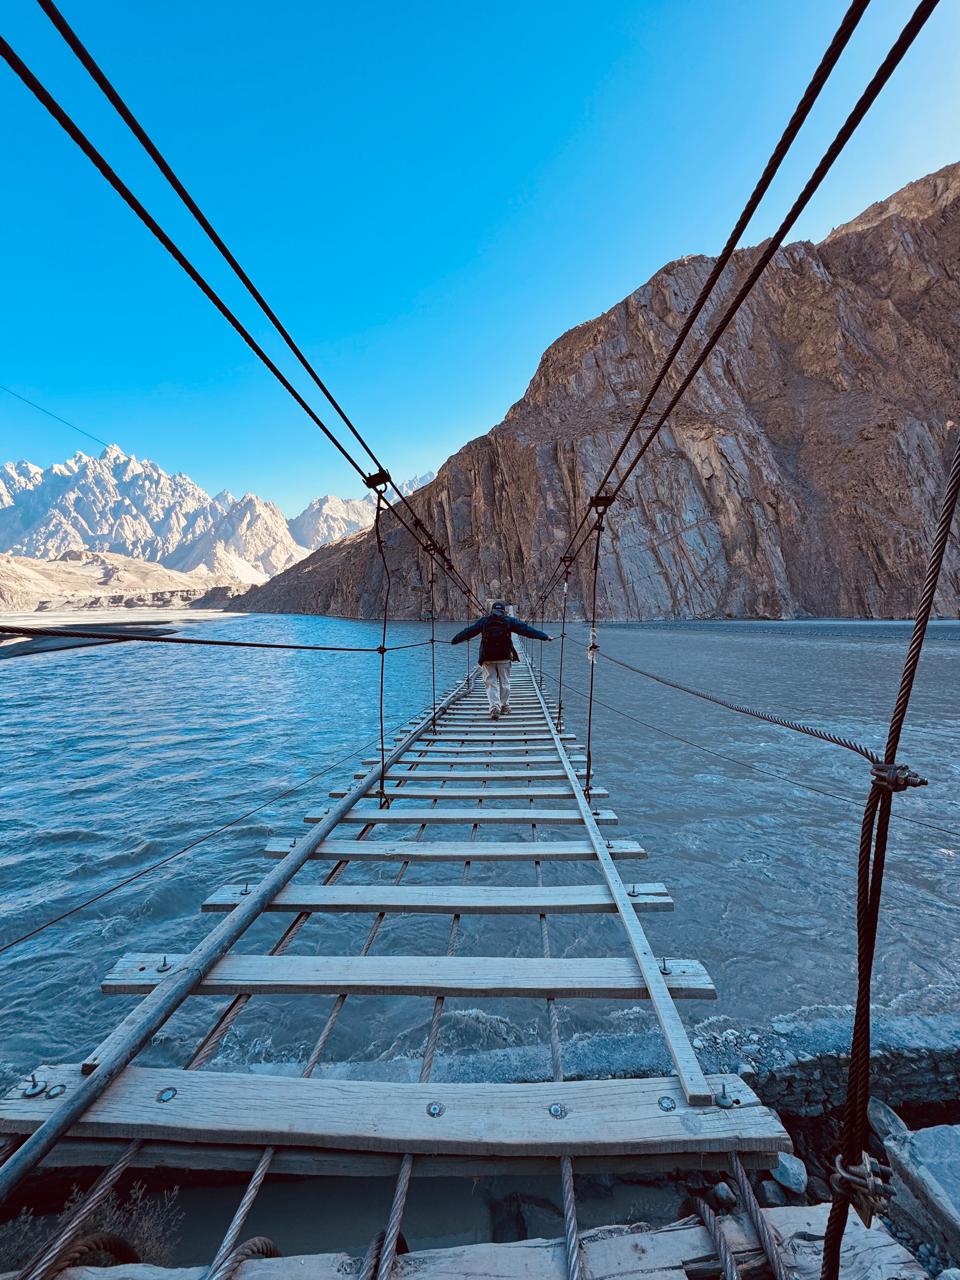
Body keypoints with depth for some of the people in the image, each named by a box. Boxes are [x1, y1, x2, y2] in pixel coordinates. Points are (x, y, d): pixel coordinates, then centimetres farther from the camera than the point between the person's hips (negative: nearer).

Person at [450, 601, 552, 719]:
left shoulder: (483, 621, 8)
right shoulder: (509, 621, 5)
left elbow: (467, 631, 15)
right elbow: (527, 630, 5)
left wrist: (454, 641, 28)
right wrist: (545, 637, 10)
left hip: (487, 658, 0)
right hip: (504, 657, 0)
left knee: (491, 683, 4)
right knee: (504, 682, 13)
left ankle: (494, 707, -9)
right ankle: (505, 706, 20)